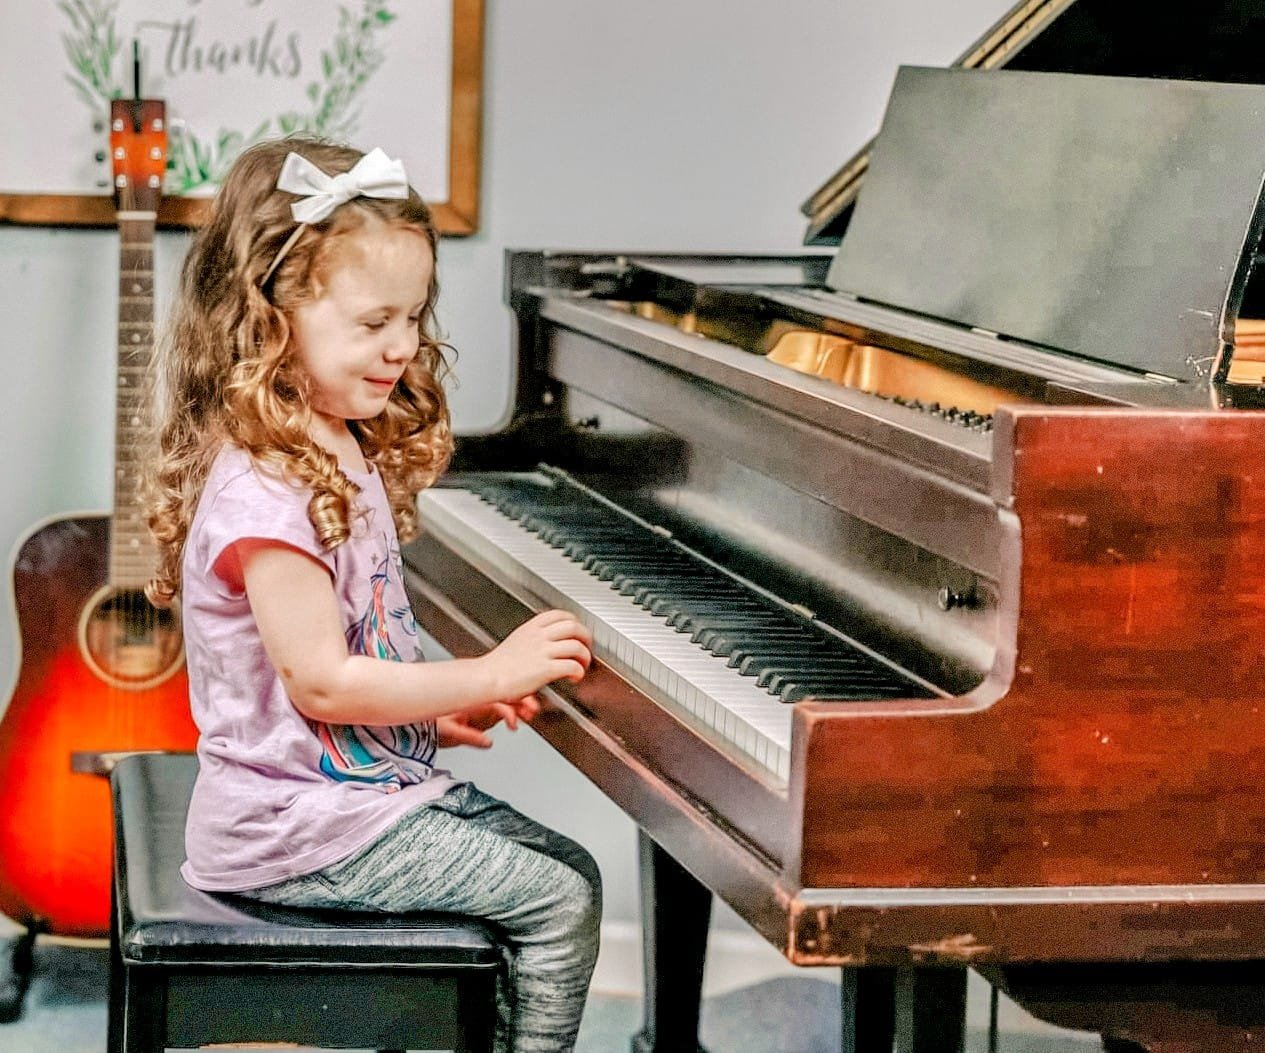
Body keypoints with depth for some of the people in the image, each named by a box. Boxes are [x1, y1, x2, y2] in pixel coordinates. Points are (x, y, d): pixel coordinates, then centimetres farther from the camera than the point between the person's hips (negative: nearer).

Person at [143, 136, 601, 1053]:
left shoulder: (344, 453, 11)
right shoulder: (263, 492, -23)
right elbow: (320, 682, -24)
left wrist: (439, 708, 6)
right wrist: (490, 677, -18)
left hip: (383, 774, 10)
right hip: (300, 828, -10)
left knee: (573, 872, 11)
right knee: (559, 902, -10)